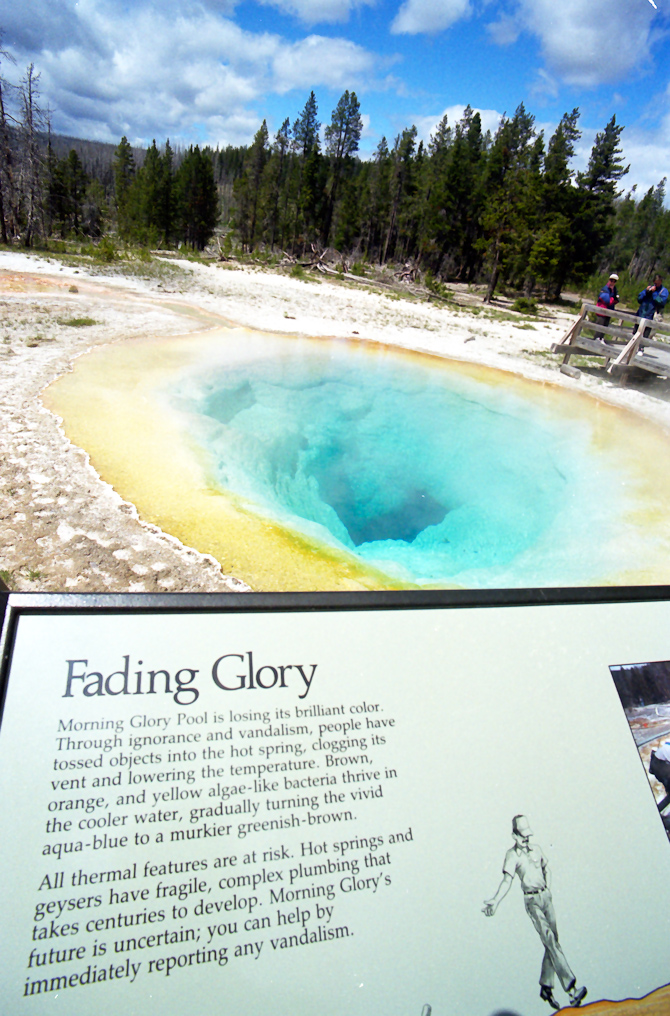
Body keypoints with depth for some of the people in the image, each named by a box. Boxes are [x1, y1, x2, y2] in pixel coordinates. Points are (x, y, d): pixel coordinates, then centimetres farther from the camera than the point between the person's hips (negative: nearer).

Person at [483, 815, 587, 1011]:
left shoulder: (535, 848, 9)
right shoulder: (512, 855, -8)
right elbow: (507, 880, -18)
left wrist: (547, 889, 9)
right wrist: (496, 900, -33)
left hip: (546, 896, 6)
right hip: (532, 901, -6)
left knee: (552, 942, 5)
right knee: (550, 941, -14)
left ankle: (546, 987, 18)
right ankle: (571, 989, -20)